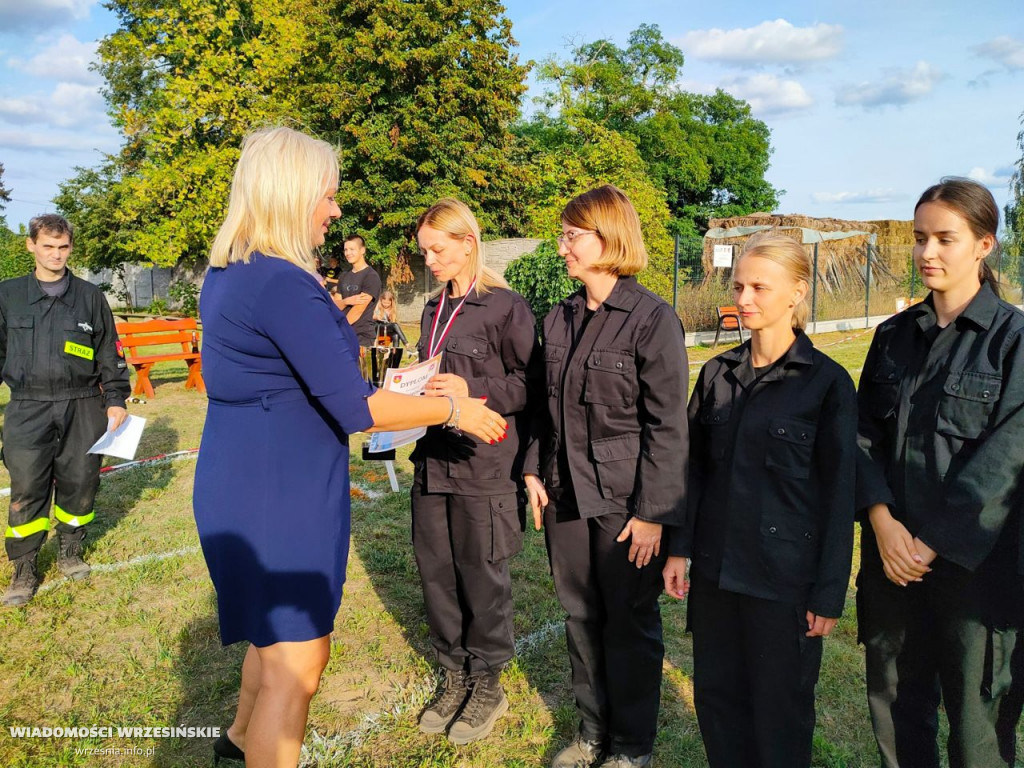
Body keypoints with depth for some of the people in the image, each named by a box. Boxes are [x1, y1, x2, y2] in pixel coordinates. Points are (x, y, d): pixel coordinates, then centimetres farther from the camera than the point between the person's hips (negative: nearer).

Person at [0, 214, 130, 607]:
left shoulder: (89, 296, 6)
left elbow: (109, 352, 9)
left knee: (79, 483, 8)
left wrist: (115, 399, 4)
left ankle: (70, 552, 29)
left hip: (83, 408, 1)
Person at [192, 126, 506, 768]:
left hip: (239, 481, 10)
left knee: (276, 632, 28)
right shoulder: (284, 284, -23)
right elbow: (355, 407, -24)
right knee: (298, 662, 4)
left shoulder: (226, 277, 8)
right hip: (281, 492, -10)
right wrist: (455, 410, -13)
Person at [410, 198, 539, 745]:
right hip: (434, 462, 7)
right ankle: (454, 676, 32)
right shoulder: (433, 311, 13)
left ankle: (488, 685, 25)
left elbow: (530, 383, -11)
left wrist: (474, 390, -21)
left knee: (482, 576, 6)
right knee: (436, 572, 13)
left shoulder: (505, 306, -9)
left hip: (485, 468, -7)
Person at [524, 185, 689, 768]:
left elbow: (667, 426, -13)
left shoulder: (653, 320, -11)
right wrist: (536, 472, 6)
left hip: (625, 502, -6)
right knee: (581, 618, 16)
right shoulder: (560, 319, 8)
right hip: (566, 496, 6)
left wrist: (653, 512, -16)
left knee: (630, 625, 8)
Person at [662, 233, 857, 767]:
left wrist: (829, 594, -7)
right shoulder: (718, 373, 5)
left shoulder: (827, 382, -8)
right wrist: (680, 548, 6)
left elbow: (838, 493, -7)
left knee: (779, 708, 10)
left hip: (784, 578, -4)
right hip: (715, 568, 4)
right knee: (716, 696, 15)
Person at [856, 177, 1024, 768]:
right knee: (896, 705, 15)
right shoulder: (894, 336, 9)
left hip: (975, 558, -4)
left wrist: (935, 542, -14)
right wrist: (883, 520, -10)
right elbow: (865, 435, 4)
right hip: (893, 555, 4)